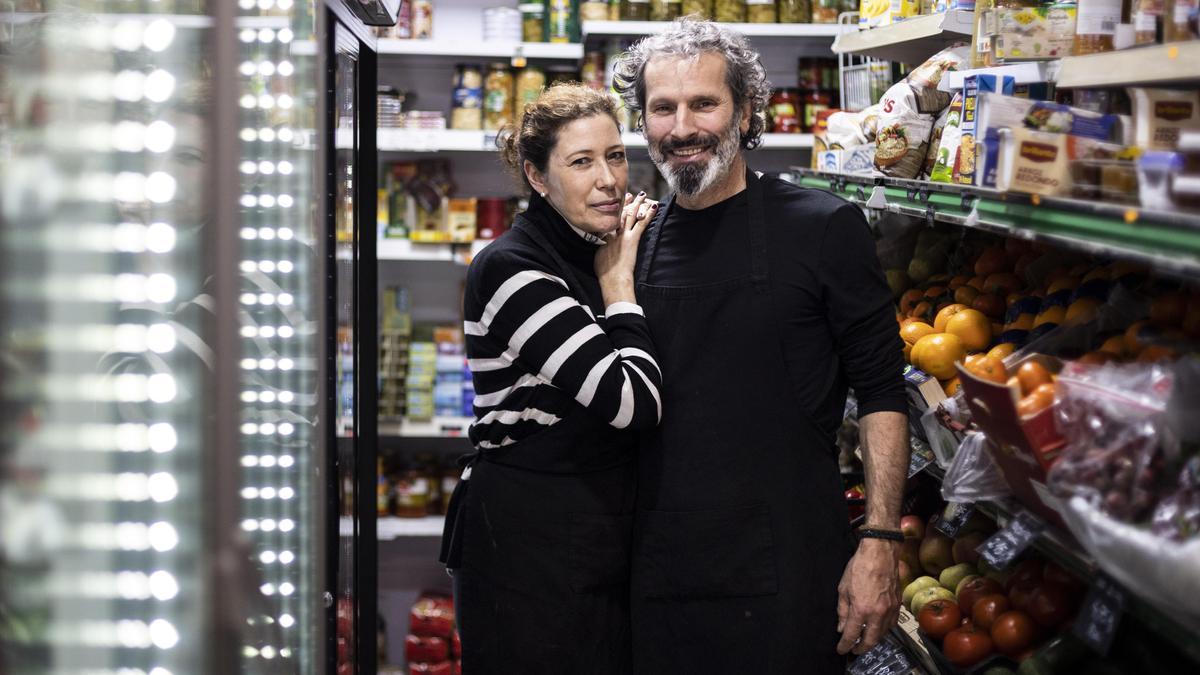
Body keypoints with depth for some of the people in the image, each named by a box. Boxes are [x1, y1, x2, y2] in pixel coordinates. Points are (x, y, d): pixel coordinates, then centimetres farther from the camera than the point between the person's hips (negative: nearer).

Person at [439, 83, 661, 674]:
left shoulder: (596, 257, 10)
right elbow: (632, 402, -21)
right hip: (529, 545, -8)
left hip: (602, 536, 8)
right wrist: (618, 281, -9)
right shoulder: (510, 267, -16)